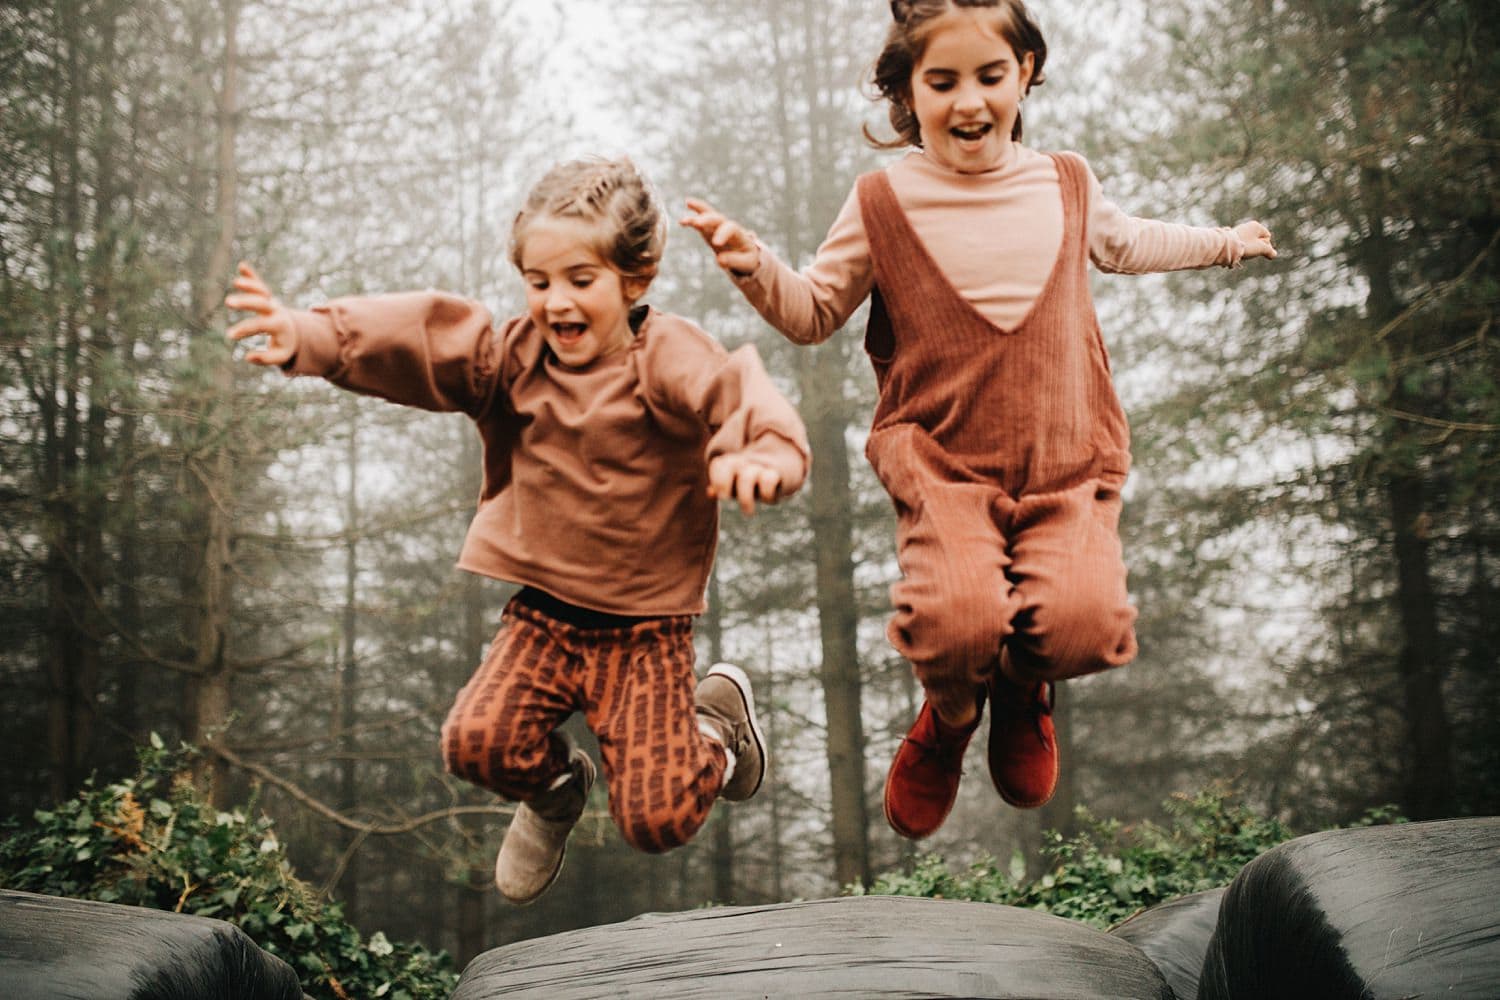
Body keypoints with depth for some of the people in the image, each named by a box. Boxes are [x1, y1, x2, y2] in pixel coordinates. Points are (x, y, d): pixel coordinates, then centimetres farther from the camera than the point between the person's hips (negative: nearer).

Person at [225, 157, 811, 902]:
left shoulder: (667, 358, -13)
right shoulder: (513, 356, 0)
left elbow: (742, 397, -30)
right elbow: (415, 336, -11)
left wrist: (761, 456, -54)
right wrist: (306, 338, -28)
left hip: (645, 627, -4)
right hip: (542, 614, 4)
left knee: (655, 820, -9)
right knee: (476, 741, -18)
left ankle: (715, 717, 25)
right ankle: (555, 787, 19)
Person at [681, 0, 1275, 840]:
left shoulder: (1066, 185, 11)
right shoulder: (883, 203, 2)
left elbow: (1121, 242, 34)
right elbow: (815, 314, 8)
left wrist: (1224, 243, 43)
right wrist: (754, 266, -12)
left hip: (1067, 463, 3)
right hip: (944, 462, -2)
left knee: (1084, 621, -23)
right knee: (957, 620, -28)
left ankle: (1023, 690, 18)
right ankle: (950, 712, 12)